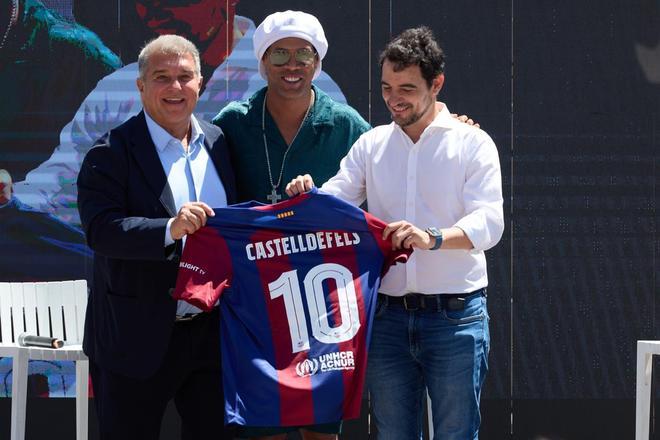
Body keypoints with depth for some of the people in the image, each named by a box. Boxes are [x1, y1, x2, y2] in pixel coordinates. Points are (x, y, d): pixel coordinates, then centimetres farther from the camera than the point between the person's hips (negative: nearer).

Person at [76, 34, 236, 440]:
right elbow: (100, 229, -22)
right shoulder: (112, 152, -10)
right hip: (138, 340, -5)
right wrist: (169, 230, -36)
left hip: (212, 332, 5)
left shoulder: (219, 143, 9)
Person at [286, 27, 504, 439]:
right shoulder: (371, 145, 11)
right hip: (388, 316, 4)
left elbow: (489, 221, -12)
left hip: (455, 316, -4)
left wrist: (433, 238, -31)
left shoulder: (472, 143, -1)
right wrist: (308, 197, -20)